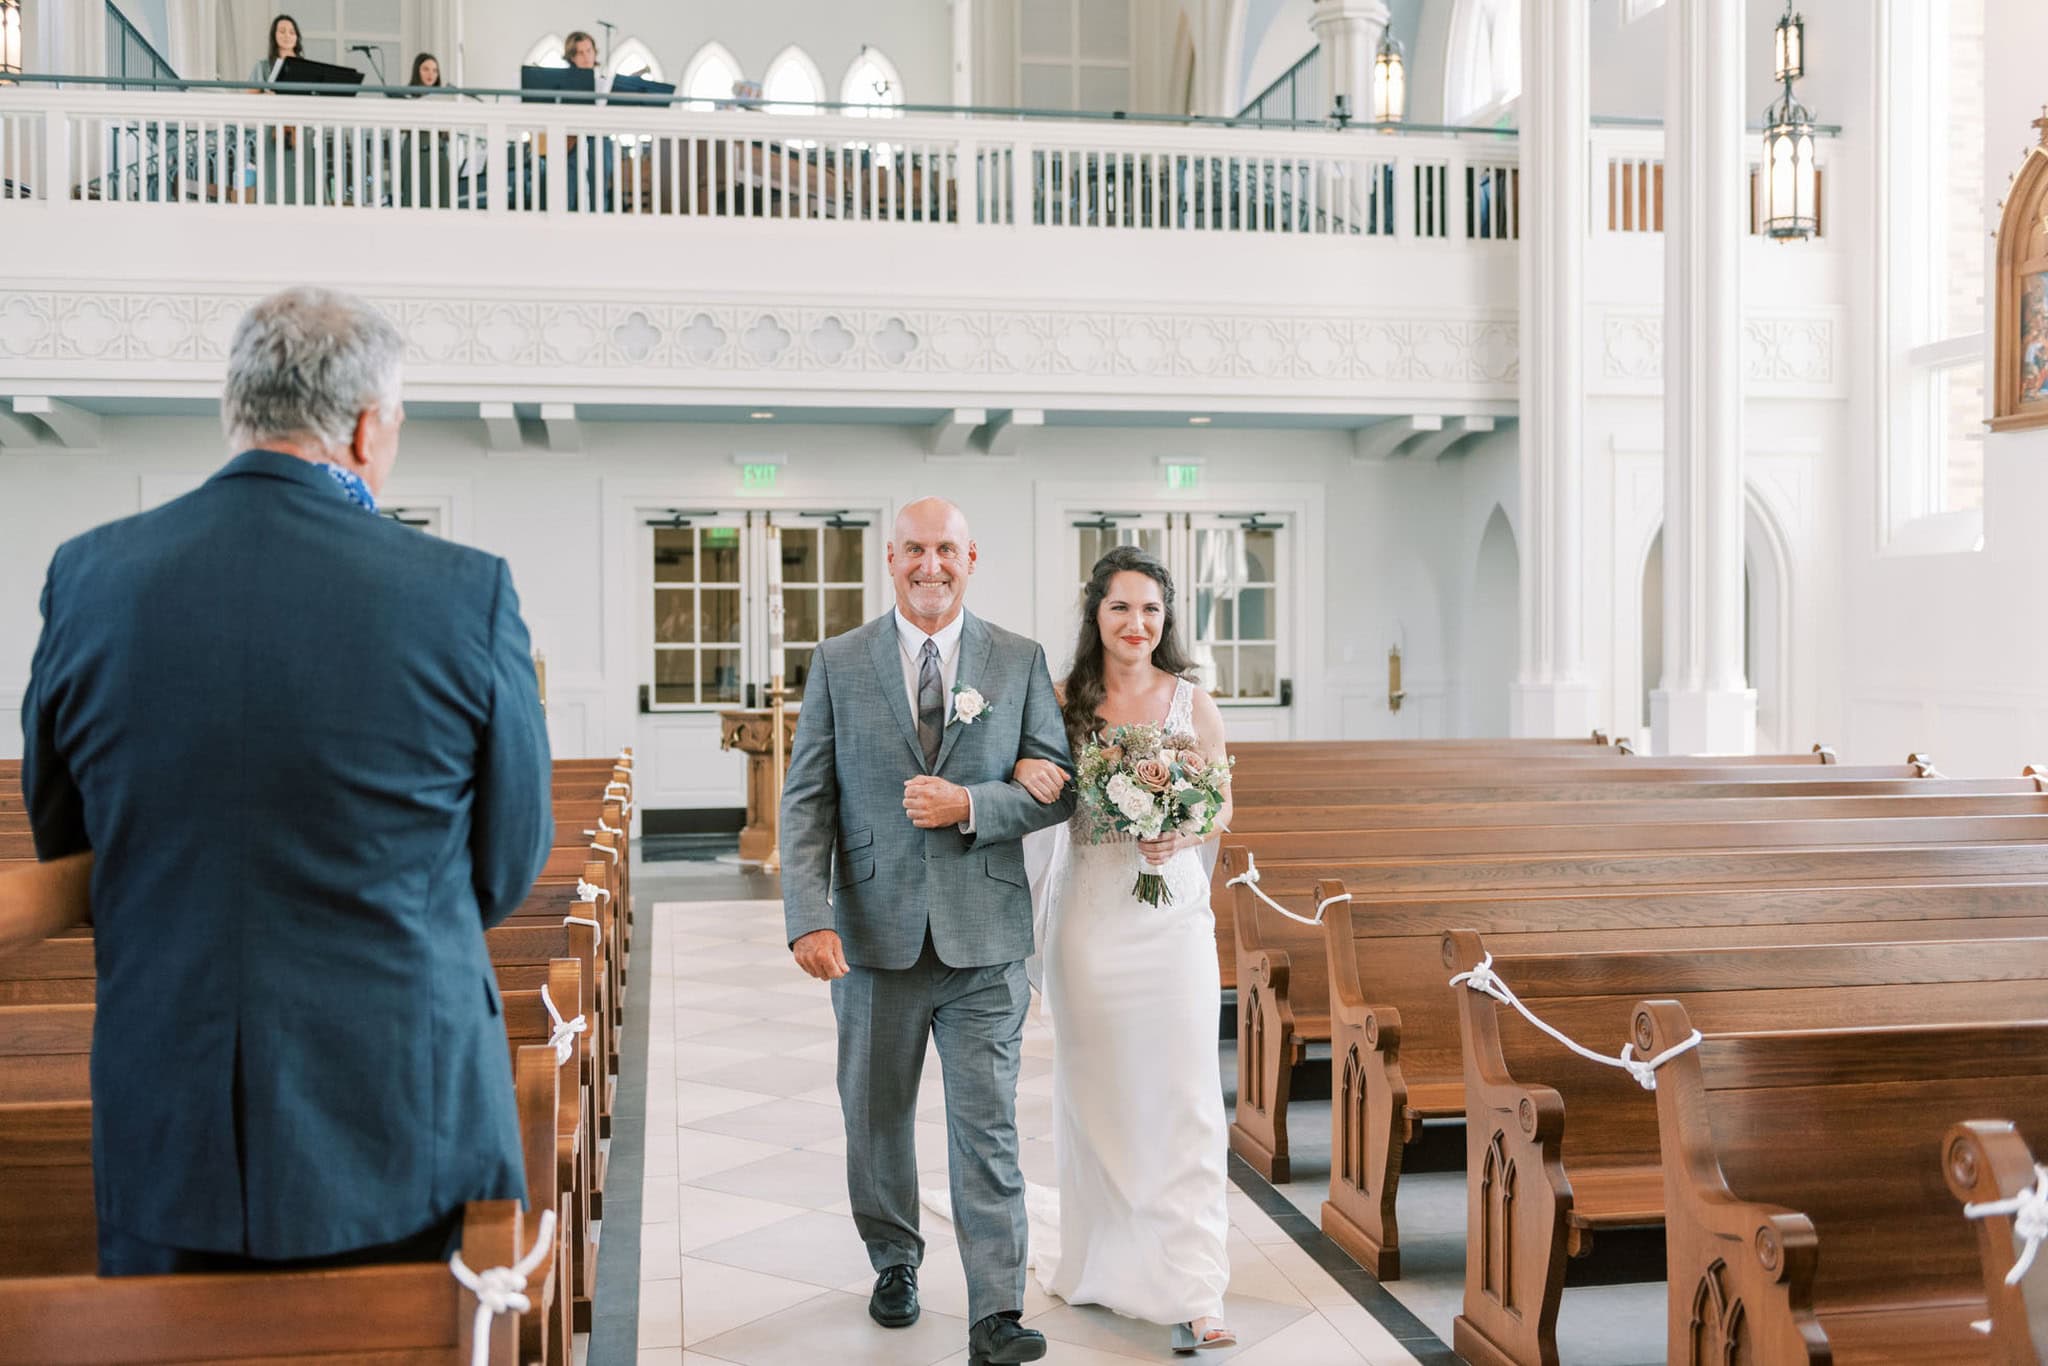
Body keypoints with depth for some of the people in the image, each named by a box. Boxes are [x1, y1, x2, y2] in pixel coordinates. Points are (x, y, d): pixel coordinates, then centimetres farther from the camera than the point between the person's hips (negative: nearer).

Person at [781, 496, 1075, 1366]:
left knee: (987, 1124, -2)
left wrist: (970, 806, -16)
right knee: (876, 1115, 15)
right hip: (876, 933, 1)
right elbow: (806, 799, -1)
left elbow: (1058, 787, 2)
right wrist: (809, 917, -13)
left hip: (984, 936, -1)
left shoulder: (1020, 662, 3)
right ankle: (895, 1262, 37)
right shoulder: (838, 663, 3)